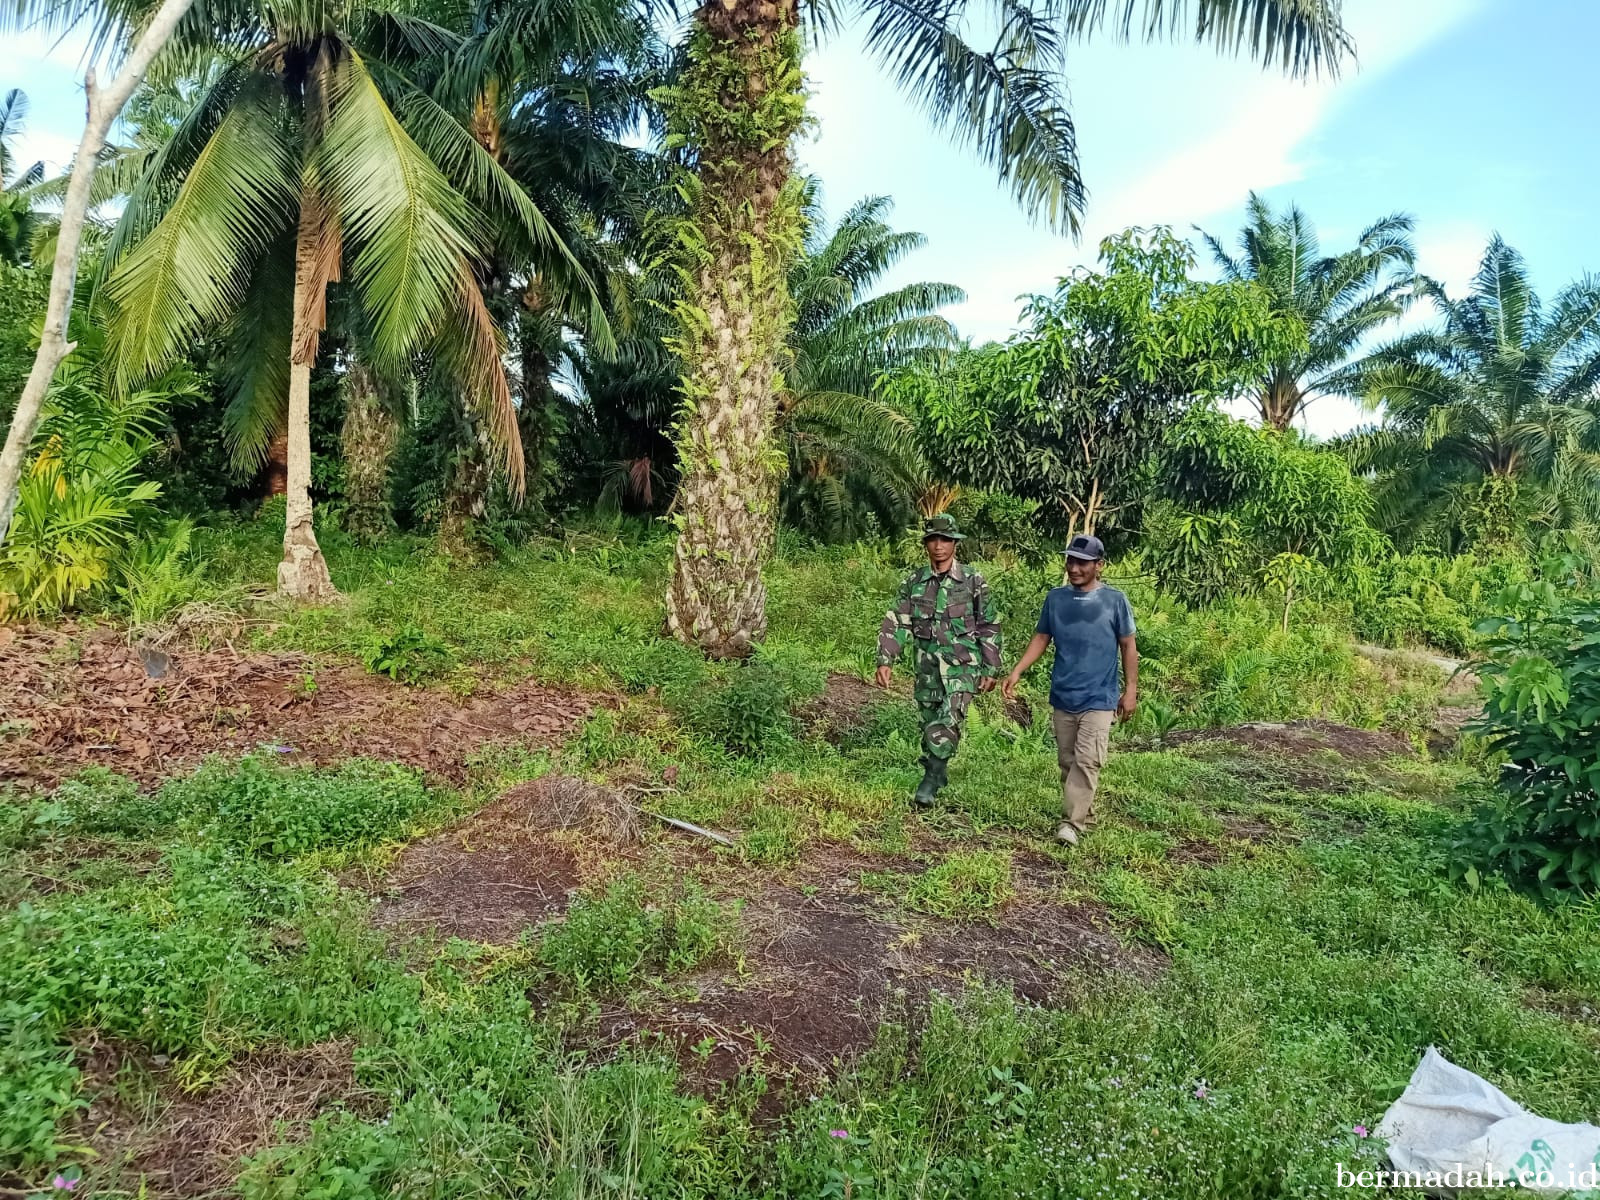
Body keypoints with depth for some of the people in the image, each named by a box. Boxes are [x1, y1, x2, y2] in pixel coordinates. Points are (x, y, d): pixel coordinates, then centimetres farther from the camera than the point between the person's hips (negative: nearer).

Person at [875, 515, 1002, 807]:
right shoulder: (914, 582, 6)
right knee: (929, 724, 10)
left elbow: (989, 628, 3)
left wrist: (991, 670, 1)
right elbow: (896, 623, 4)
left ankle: (932, 779, -14)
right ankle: (937, 774, 29)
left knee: (949, 719, -21)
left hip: (962, 665, -3)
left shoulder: (973, 582, -1)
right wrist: (885, 660, -6)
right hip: (927, 667, 3)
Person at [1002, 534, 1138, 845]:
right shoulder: (1056, 598, 5)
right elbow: (1041, 638, 10)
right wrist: (1017, 671, -1)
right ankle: (1083, 810, 28)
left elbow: (1128, 647, 2)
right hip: (1062, 696, 4)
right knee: (1067, 761, 11)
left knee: (1087, 761, -12)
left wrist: (1131, 690, -1)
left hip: (1098, 698, -4)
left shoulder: (1115, 601, -4)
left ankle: (1072, 823, -10)